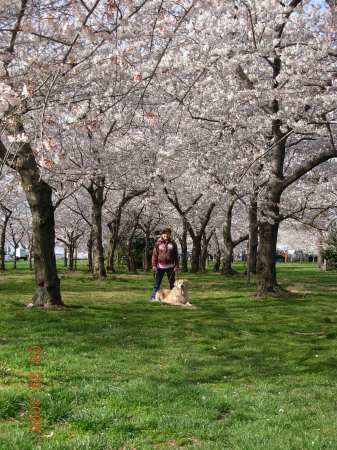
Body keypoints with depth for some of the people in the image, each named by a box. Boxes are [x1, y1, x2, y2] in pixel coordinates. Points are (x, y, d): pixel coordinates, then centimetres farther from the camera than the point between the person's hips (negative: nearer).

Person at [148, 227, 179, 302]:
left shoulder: (173, 243, 5)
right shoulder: (158, 243, 1)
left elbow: (176, 256, 7)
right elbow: (154, 255, 1)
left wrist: (176, 266, 0)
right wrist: (154, 265, -6)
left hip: (170, 267, 2)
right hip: (160, 267, -1)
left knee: (172, 283, 8)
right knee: (157, 284, 2)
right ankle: (153, 297, 6)